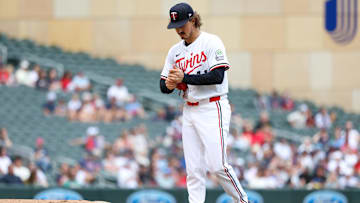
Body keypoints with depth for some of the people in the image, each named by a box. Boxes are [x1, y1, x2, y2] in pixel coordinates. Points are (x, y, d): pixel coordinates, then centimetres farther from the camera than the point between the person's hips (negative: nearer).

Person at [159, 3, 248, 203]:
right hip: (189, 110, 6)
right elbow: (163, 86, 14)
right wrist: (169, 84, -10)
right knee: (193, 169, 1)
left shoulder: (212, 42, -6)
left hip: (213, 109, -6)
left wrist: (184, 78, -18)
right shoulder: (175, 51, 14)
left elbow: (217, 77, -18)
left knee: (217, 165, -14)